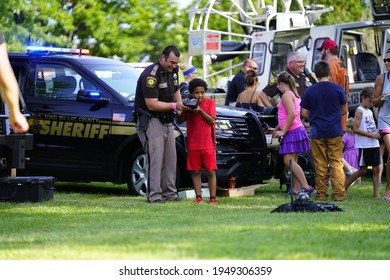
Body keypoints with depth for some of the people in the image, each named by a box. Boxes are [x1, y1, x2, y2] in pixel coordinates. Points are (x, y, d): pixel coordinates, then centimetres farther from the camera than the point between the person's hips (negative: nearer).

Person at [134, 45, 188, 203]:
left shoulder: (172, 71, 8)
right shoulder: (151, 75, -19)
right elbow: (152, 104, -23)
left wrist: (181, 107, 6)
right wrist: (174, 106, -24)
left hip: (167, 121, 8)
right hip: (150, 121, -8)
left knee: (170, 158, 6)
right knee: (155, 159, -12)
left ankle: (169, 193, 11)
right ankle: (154, 195, -11)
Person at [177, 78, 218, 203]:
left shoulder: (210, 102, 4)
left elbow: (212, 120, -6)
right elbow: (179, 121, 7)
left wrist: (200, 111, -16)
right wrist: (185, 110, -11)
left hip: (208, 144, -2)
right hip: (193, 145, 2)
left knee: (210, 171, -2)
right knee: (196, 172, 3)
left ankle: (213, 197, -1)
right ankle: (198, 197, 7)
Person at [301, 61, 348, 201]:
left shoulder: (309, 91, -2)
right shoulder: (337, 89, -3)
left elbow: (304, 113, 1)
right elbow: (344, 110, 7)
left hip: (317, 133, 1)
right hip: (335, 132, 0)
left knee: (320, 165, 7)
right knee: (336, 163, 4)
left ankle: (321, 194, 9)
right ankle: (339, 194, -2)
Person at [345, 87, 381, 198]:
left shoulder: (370, 112, 16)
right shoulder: (359, 111, -8)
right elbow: (355, 129, -16)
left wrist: (376, 132, 1)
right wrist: (371, 134, -19)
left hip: (374, 144, 8)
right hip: (364, 146, -8)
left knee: (376, 169, 4)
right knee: (363, 170, -4)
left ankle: (376, 194, 4)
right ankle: (344, 187, 7)